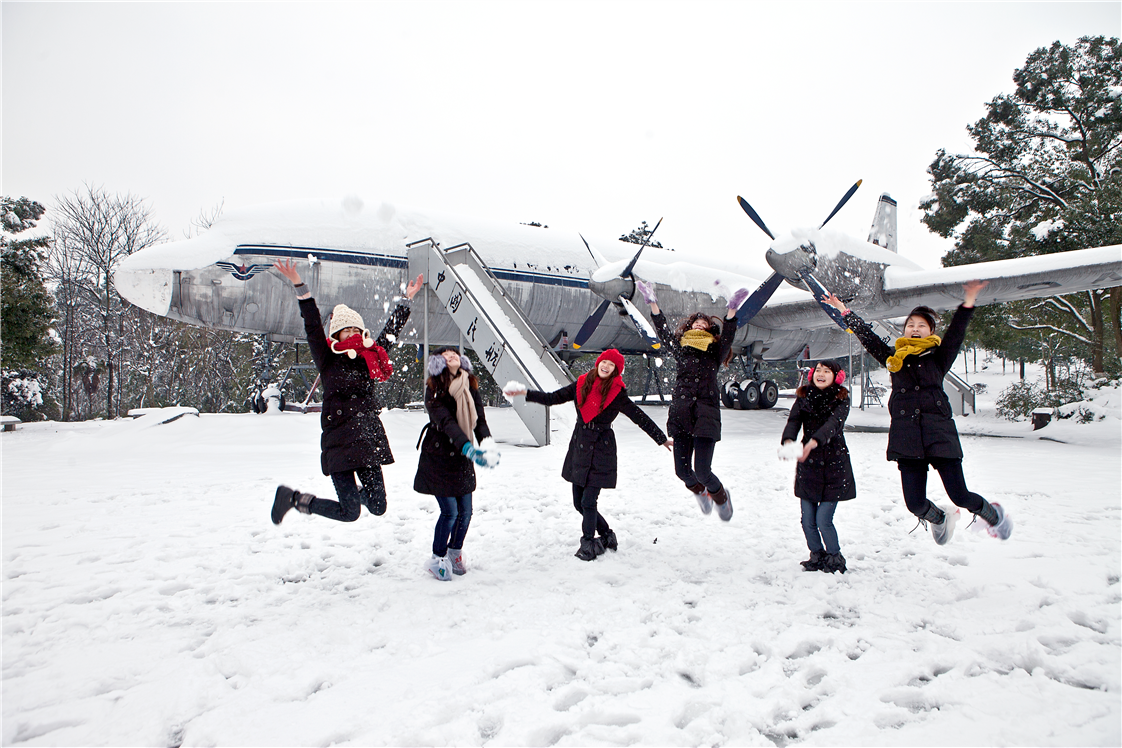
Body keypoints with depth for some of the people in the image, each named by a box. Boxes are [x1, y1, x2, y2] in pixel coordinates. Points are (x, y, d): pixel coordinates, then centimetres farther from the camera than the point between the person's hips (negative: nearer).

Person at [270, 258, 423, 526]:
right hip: (339, 441, -5)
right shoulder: (328, 361, -1)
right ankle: (293, 498, 16)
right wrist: (299, 286, -14)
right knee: (349, 513, -6)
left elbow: (391, 329, 19)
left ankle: (357, 491, 39)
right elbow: (313, 328, -8)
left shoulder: (370, 358, 11)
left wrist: (407, 299, 25)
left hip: (368, 439, 5)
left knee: (378, 507, 4)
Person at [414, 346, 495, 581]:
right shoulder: (434, 390, -14)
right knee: (450, 512, -6)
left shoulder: (471, 387, 2)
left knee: (465, 511, 9)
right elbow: (445, 422, -26)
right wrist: (467, 447, -38)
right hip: (438, 457, -5)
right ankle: (438, 559, 16)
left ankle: (455, 553, 33)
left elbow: (480, 421, -4)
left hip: (462, 458, 5)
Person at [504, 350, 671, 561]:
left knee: (588, 502, -9)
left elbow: (640, 418, 0)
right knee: (579, 503, 9)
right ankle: (607, 536, 27)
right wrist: (526, 393, 5)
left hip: (601, 451, -5)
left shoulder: (617, 394, -5)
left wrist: (661, 439, 3)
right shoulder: (582, 384, 6)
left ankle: (588, 544, 9)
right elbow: (553, 398, 10)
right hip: (579, 446, 5)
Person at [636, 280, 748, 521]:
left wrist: (732, 310, -21)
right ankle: (700, 492, 38)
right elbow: (662, 330, 7)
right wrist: (652, 302, -1)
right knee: (682, 470, 3)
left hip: (706, 413, -3)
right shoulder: (680, 347, 17)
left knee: (702, 471, -9)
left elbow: (728, 336, -7)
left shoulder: (715, 349, 11)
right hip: (680, 413, 3)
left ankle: (721, 496, 25)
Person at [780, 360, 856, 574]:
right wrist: (787, 441, -36)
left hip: (834, 465, -3)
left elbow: (833, 423, -25)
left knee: (823, 519, -7)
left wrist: (813, 442, -44)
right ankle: (817, 557, 28)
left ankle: (835, 560, 17)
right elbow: (793, 421, -13)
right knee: (807, 520, 4)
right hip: (808, 465, 3)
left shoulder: (841, 399, -6)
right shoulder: (803, 396, 3)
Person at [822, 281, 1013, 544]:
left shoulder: (938, 357, 9)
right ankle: (940, 518, 33)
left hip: (939, 433, -2)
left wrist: (967, 305, -16)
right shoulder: (893, 357, 15)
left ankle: (993, 514, 30)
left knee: (960, 496, -5)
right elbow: (867, 337, 19)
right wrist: (845, 313, 19)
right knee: (916, 504, -3)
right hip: (906, 437, 2)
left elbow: (955, 333, -4)